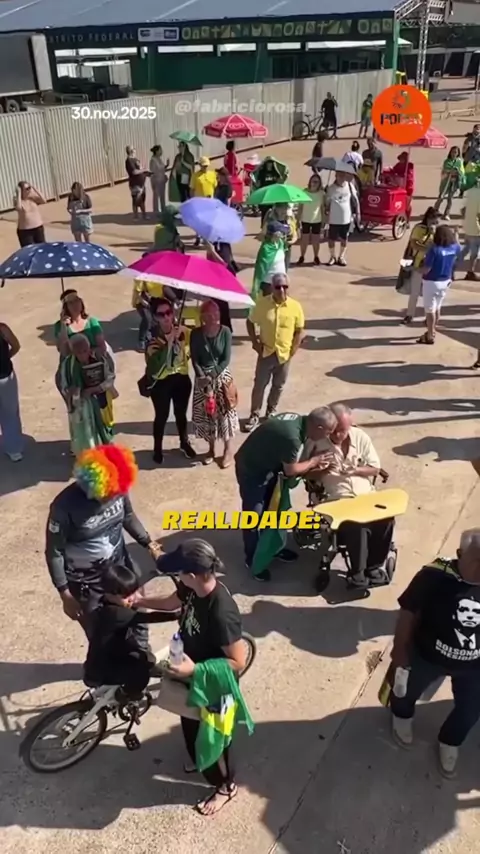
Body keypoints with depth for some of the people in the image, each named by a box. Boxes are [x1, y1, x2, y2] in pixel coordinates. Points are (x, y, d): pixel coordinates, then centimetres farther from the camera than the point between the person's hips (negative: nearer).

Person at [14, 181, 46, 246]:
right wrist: (19, 194, -24)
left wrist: (35, 189, -12)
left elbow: (43, 201, -14)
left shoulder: (33, 197, 1)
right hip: (25, 231, -4)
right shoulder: (17, 199, -9)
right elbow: (18, 208, -30)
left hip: (38, 228, 4)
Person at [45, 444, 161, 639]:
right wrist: (65, 595, -13)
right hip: (86, 584, -4)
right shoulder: (65, 507, -27)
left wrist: (149, 545, 6)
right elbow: (54, 553, -16)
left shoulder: (118, 490, -15)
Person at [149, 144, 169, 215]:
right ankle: (156, 212, 7)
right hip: (156, 180, -8)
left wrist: (167, 165, -1)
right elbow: (152, 171, -16)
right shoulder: (153, 160, -16)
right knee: (156, 196, 0)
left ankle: (163, 211, 25)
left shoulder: (161, 158, 8)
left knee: (163, 196, 15)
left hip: (162, 180, 8)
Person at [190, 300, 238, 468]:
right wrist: (203, 377, -20)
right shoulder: (196, 334, -7)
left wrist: (212, 376, -18)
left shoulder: (225, 331, -9)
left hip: (222, 376, -1)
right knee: (206, 414, 9)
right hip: (203, 378, 1)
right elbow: (194, 360, -6)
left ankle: (228, 449, 22)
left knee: (225, 412, 5)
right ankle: (211, 449, 28)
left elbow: (226, 359, -11)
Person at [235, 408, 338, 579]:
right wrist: (314, 461, -7)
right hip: (251, 470, -9)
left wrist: (311, 464, -4)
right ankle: (252, 560, 20)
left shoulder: (297, 419, -7)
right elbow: (290, 470, -19)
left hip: (266, 465, 10)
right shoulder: (292, 436, -35)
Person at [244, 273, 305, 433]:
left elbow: (300, 330, 0)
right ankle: (254, 415, 16)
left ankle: (271, 411, 36)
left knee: (278, 386, 15)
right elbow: (250, 322, 3)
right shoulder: (262, 303, -10)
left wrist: (293, 349, -8)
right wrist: (254, 342, -5)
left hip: (284, 354, 1)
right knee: (259, 384, 4)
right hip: (266, 352, -1)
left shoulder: (295, 306, -9)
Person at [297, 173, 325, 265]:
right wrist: (298, 219, -2)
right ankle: (302, 256, 16)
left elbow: (323, 208, 3)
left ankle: (316, 257, 19)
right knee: (304, 239, 4)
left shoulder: (322, 193, -3)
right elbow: (300, 206, 0)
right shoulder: (304, 192, -5)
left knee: (316, 240, 7)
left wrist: (323, 220, 1)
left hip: (317, 220, 0)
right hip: (305, 219, 0)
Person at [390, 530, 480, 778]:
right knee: (409, 689, 26)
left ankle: (450, 741, 56)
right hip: (428, 655, -2)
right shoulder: (435, 576, -31)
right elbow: (408, 611, -17)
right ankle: (402, 716, 62)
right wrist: (399, 648, -10)